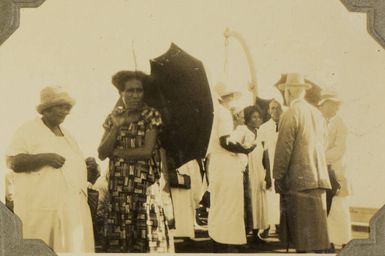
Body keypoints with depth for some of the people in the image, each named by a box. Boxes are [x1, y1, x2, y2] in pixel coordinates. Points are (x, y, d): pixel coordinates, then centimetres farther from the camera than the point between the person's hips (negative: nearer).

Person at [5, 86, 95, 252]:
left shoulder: (67, 135, 22)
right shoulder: (28, 131, 0)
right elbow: (12, 161, -11)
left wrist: (89, 166, 12)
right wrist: (44, 158, -20)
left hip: (71, 207, 7)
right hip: (39, 209, -6)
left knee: (74, 250, 0)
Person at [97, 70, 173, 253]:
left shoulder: (151, 116, 1)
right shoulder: (114, 117, 10)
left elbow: (147, 151, -10)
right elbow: (102, 154, 2)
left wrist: (117, 152, -4)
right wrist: (116, 127, -7)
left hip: (145, 186, -3)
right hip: (118, 187, 3)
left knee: (146, 236, -7)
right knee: (117, 240, 0)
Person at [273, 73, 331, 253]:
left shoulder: (291, 114, -9)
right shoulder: (317, 113, 11)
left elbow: (284, 149, -11)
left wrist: (278, 177, -5)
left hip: (299, 179, -7)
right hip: (319, 177, 7)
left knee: (303, 230, -4)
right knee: (316, 228, 10)